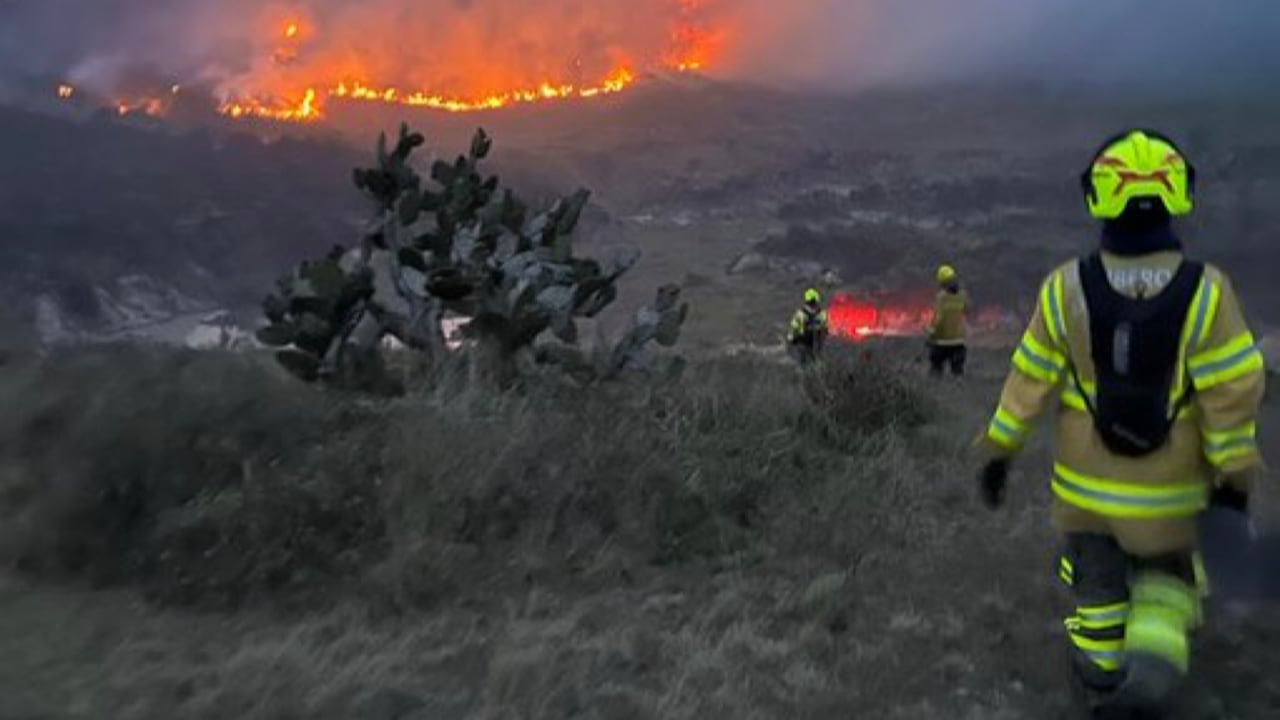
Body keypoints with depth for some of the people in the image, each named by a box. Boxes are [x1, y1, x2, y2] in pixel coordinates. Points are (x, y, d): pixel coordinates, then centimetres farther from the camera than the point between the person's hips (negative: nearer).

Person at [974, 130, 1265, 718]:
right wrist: (1234, 477, -2)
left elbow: (1031, 381, -10)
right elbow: (1233, 395, -15)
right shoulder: (1205, 291, -20)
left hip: (1085, 482, 1)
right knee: (1166, 580, 24)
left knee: (1097, 584, 23)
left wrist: (999, 452, 2)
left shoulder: (1067, 288, -17)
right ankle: (1151, 671, 2)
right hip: (1168, 489, -1)